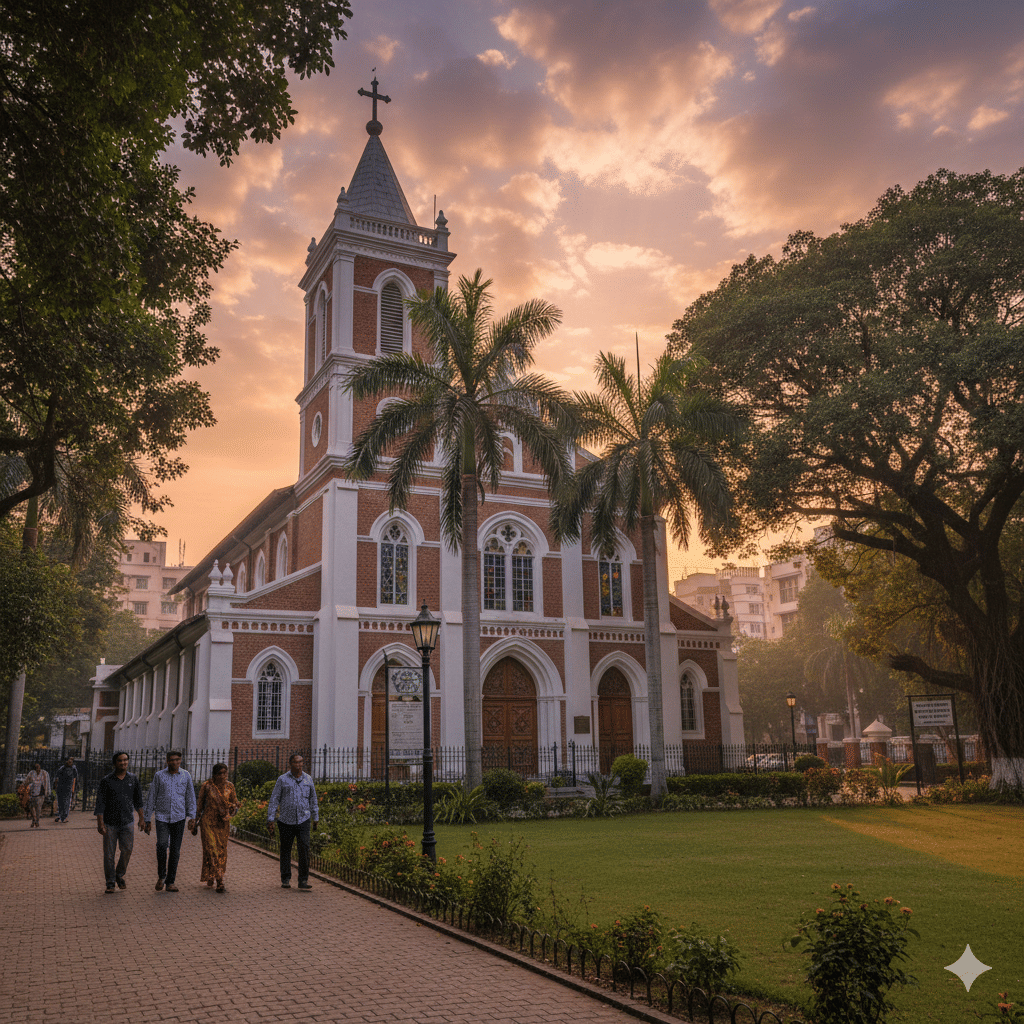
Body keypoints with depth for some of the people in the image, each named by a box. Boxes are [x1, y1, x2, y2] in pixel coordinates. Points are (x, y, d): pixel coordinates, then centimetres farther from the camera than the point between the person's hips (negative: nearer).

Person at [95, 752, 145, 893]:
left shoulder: (133, 779, 3)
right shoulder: (106, 780, -5)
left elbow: (138, 800, 11)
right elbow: (100, 802, -7)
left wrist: (141, 818, 8)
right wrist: (100, 823, -14)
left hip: (127, 823, 2)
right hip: (110, 823, -2)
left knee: (127, 850, -3)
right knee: (109, 854, 3)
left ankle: (120, 875, 22)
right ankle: (110, 883, 16)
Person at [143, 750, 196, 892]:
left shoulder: (186, 776, 5)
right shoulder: (159, 776, 2)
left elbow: (190, 797, 8)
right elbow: (151, 798, 6)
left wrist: (192, 817, -1)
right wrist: (147, 819, 4)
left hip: (179, 818, 1)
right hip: (162, 817, -1)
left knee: (175, 850, 2)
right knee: (162, 845, -18)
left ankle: (170, 882, 14)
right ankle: (161, 876, 5)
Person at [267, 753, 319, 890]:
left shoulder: (308, 779, 7)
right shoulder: (282, 780, 0)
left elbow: (313, 800, 17)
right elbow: (274, 800, 1)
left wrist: (316, 818, 20)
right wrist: (270, 820, -4)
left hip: (303, 820, 1)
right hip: (286, 821, -1)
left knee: (304, 847, -11)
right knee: (285, 850, 7)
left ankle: (303, 880, -6)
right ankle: (285, 880, 21)